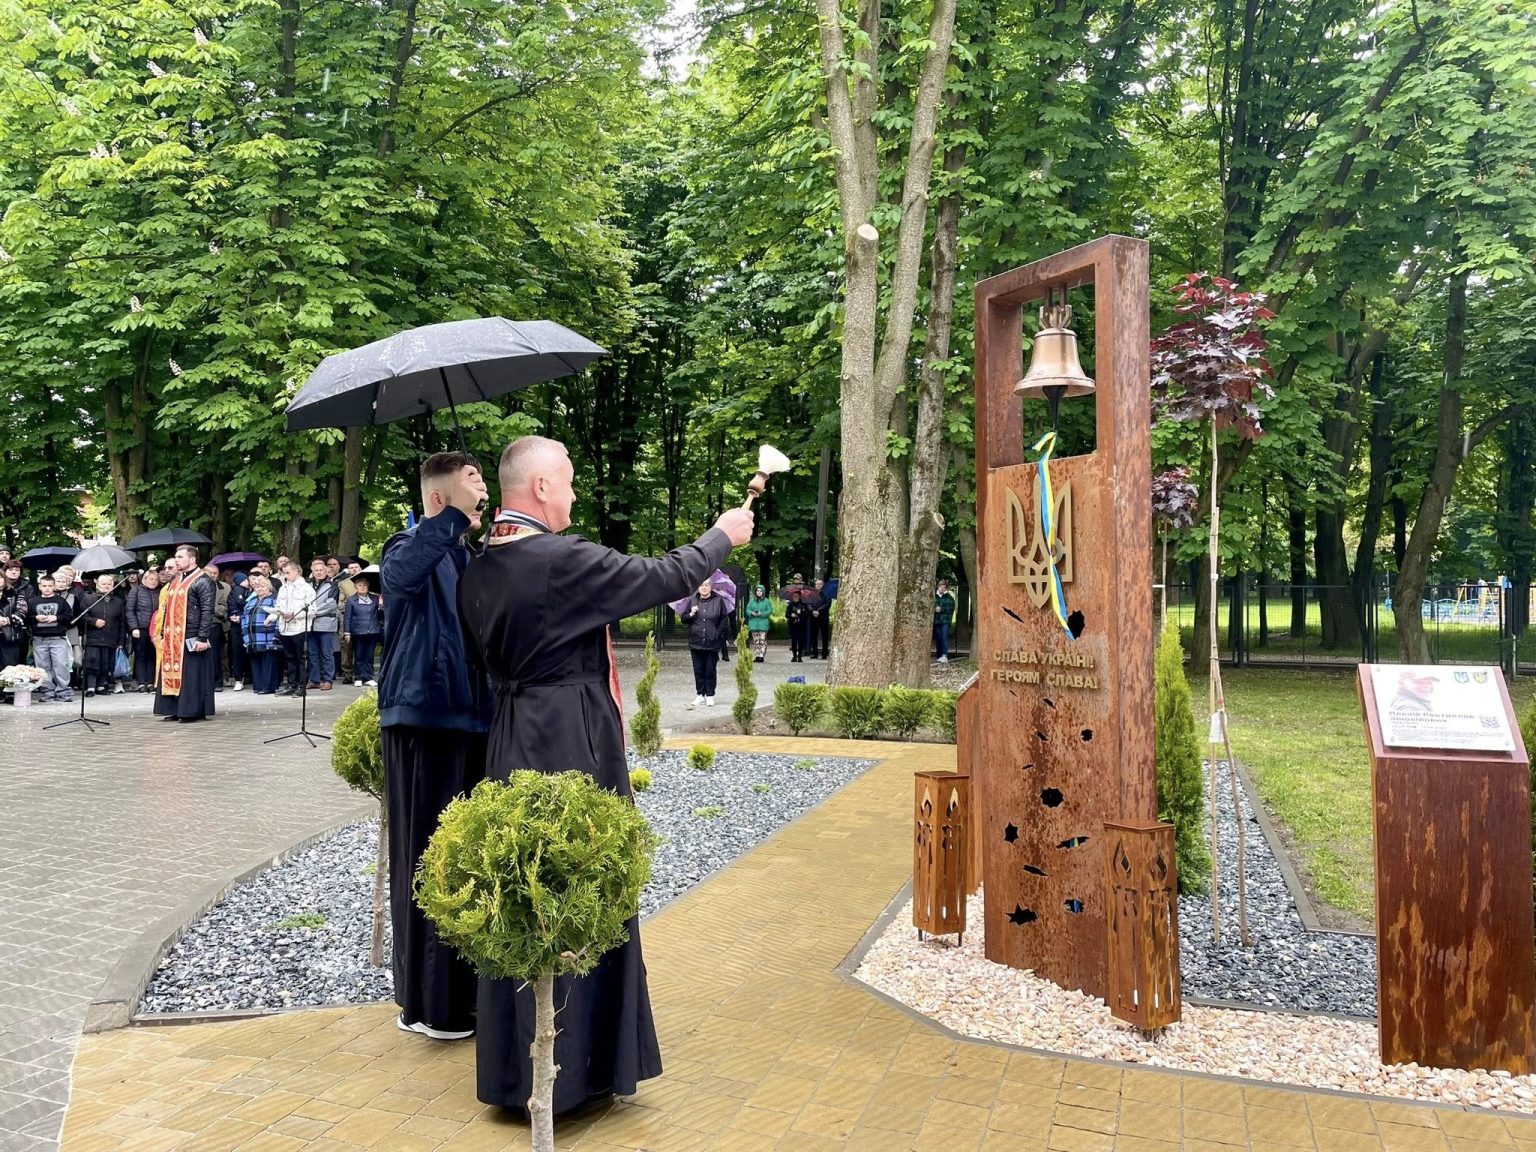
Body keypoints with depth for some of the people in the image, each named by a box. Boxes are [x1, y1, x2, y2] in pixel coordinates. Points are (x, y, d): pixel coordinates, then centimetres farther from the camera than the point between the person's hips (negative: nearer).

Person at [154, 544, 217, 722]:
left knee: (191, 674, -4)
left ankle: (194, 710, 3)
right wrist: (163, 634, 15)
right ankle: (176, 710, 16)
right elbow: (167, 609, 21)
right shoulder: (176, 581, 17)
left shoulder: (202, 581, -9)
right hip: (173, 638, 8)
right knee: (173, 674, 9)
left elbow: (207, 611, -15)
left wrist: (202, 637, -20)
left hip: (191, 637, -8)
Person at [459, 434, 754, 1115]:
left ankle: (516, 1061, 31)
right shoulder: (564, 560, -18)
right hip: (575, 746, -8)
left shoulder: (477, 571, 5)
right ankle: (572, 1065, 16)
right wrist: (722, 536, 3)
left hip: (512, 744, 8)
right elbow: (665, 578, -12)